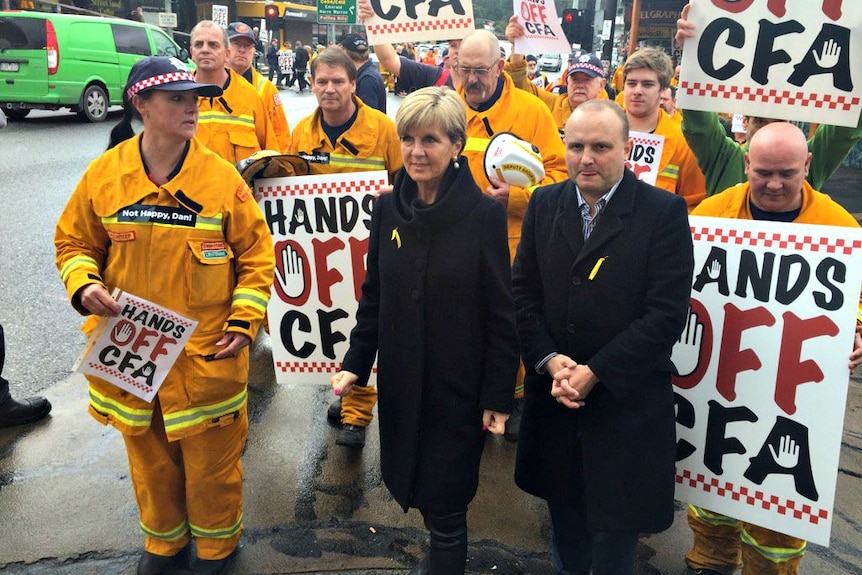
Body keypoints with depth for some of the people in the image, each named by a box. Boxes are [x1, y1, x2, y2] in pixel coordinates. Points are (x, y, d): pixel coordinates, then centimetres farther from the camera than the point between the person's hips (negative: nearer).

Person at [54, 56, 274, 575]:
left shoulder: (221, 176, -9)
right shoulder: (105, 173, -4)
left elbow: (256, 254, -2)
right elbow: (75, 242, 8)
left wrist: (245, 320, -11)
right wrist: (84, 284, -11)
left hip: (206, 354, -2)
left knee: (210, 458, 11)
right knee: (148, 455, 21)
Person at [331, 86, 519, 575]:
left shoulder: (485, 213, -14)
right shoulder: (387, 208, -1)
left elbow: (501, 314, -10)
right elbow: (373, 296, 8)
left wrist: (498, 396, -8)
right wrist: (355, 364, 3)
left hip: (459, 385, -4)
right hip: (399, 381, 5)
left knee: (446, 504, 5)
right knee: (413, 485, 19)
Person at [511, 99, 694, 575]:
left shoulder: (664, 212, -10)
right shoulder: (544, 204, 3)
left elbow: (666, 313, -15)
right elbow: (523, 291, 3)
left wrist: (596, 372, -17)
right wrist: (549, 360, -11)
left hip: (626, 400, -3)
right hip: (553, 394, 4)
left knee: (614, 524, 12)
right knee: (564, 512, 21)